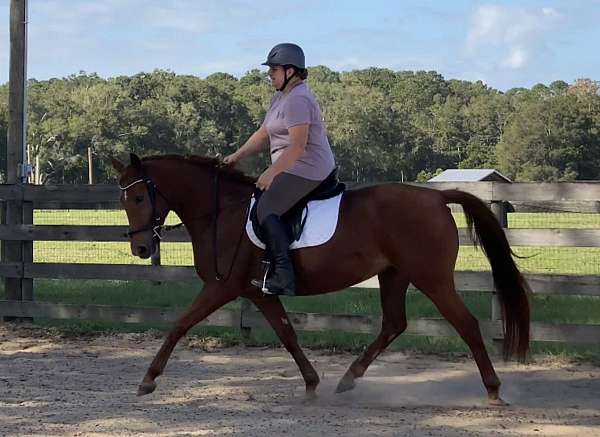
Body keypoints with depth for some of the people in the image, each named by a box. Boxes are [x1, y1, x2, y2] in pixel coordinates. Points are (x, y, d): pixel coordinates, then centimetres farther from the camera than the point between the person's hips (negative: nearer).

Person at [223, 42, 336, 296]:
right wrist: (237, 156, 12)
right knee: (257, 197, 15)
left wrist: (271, 173, -22)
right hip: (295, 168, 11)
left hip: (305, 170, -11)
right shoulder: (282, 97, 17)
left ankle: (283, 277, -22)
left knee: (266, 209, -16)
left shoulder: (298, 100, -17)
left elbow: (298, 146, -24)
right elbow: (264, 134, 22)